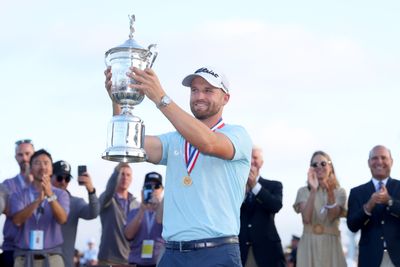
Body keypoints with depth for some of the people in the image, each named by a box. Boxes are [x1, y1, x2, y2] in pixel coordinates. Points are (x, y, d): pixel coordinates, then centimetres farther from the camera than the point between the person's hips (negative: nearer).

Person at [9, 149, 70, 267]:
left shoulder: (61, 194, 7)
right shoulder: (18, 196, 8)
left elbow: (62, 219, -11)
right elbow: (17, 220, -10)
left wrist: (50, 196, -27)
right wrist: (38, 200, -23)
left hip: (52, 257, 0)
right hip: (24, 257, 0)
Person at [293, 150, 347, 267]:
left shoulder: (339, 191, 4)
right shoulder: (303, 191, 4)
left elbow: (332, 217, -12)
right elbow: (306, 218, -12)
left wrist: (330, 193, -26)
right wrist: (313, 191, -20)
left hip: (331, 244, 0)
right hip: (309, 245, 0)